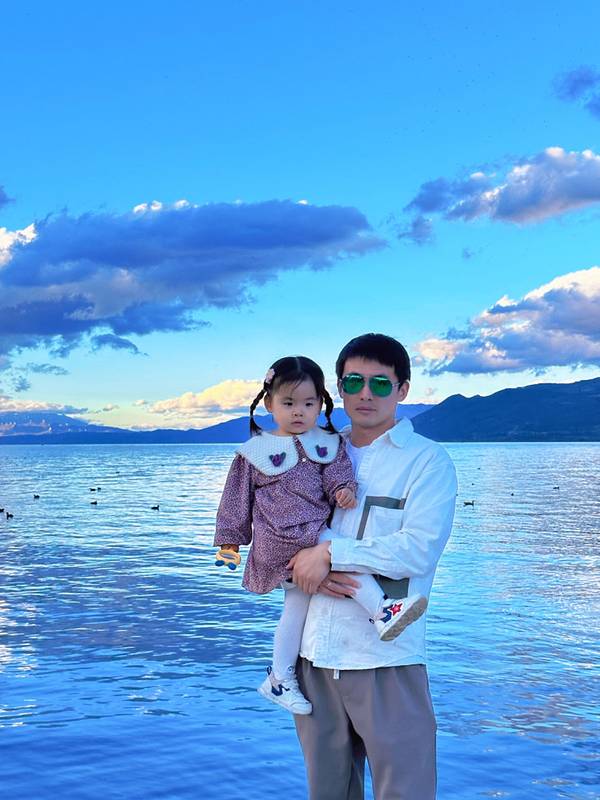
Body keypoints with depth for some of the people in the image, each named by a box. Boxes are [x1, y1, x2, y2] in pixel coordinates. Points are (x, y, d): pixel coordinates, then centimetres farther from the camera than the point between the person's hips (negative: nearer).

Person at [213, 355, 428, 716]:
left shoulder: (329, 444, 11)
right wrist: (229, 541, 6)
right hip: (281, 538, -5)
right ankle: (383, 611, -28)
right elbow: (237, 498, 6)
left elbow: (338, 476, 2)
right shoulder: (255, 451, 3)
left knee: (298, 604, 9)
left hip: (315, 535, 5)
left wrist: (345, 489, -21)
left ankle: (280, 677, 21)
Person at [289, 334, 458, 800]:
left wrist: (331, 553, -16)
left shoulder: (427, 460, -2)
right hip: (315, 652, 5)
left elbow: (419, 549, -15)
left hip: (387, 654, -5)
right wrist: (311, 570, -9)